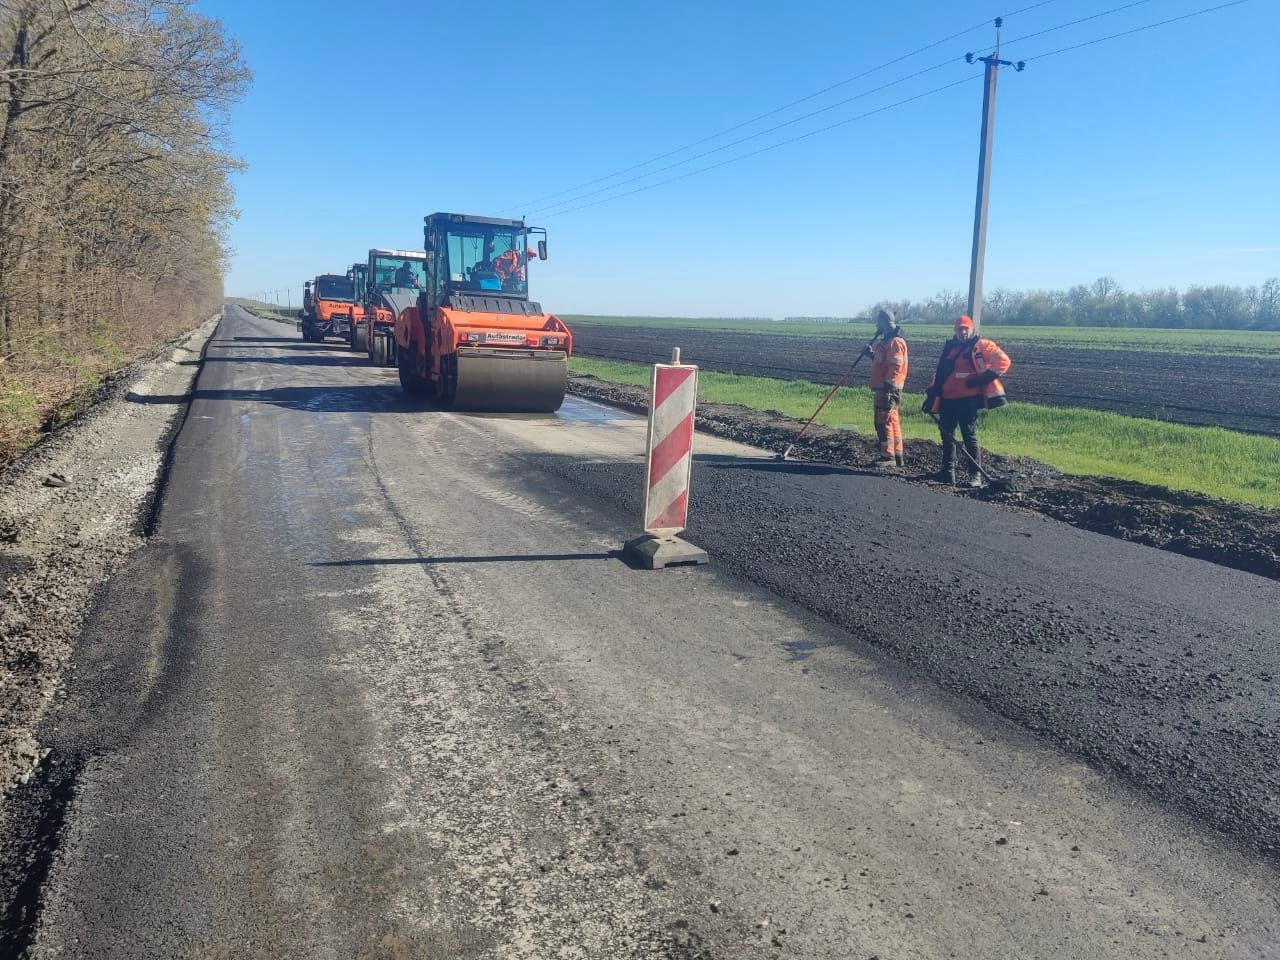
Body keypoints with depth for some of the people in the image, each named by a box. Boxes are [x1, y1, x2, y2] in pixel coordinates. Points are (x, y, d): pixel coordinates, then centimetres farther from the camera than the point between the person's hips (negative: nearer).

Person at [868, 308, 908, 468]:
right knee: (892, 421, 13)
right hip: (882, 388, 11)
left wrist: (887, 385, -26)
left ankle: (888, 457, -5)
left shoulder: (895, 342, -15)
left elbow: (895, 366, -22)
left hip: (888, 389, -11)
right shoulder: (887, 341, 18)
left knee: (884, 422, -9)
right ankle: (897, 456, 19)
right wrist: (873, 355, 16)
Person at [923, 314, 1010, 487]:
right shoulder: (949, 347, 17)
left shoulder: (981, 345, -3)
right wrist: (932, 393, 18)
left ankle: (976, 475, 0)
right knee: (946, 435, 10)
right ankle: (948, 472, 19)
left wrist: (985, 378, -15)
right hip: (948, 399, 7)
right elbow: (940, 372, 23)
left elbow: (1003, 361, -10)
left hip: (968, 399, -7)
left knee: (969, 436, -6)